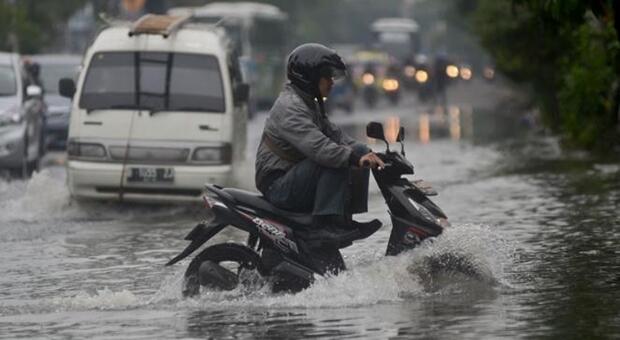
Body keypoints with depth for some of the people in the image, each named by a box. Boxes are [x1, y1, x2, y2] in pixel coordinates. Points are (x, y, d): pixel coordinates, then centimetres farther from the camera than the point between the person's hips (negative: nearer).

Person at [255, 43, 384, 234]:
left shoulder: (311, 104, 17)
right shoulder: (290, 106, -18)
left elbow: (334, 135, 15)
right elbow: (316, 147, -31)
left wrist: (366, 154, -1)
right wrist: (354, 158, -36)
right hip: (279, 186, -10)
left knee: (360, 151, 3)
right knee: (335, 161, -29)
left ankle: (354, 217, -4)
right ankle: (328, 218, -27)